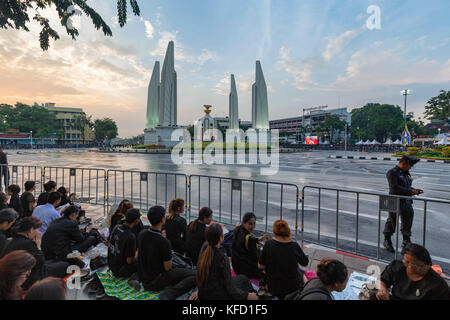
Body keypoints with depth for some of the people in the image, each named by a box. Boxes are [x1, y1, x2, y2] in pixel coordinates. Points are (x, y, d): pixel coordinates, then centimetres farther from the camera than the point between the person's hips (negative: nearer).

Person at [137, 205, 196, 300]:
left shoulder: (141, 234, -7)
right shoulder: (164, 242, -28)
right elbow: (168, 267, -15)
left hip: (142, 277, 8)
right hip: (155, 282, -8)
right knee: (194, 275, -14)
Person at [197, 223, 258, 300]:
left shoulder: (204, 253, -4)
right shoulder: (222, 257, -24)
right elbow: (229, 287, -17)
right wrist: (246, 296, -7)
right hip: (217, 296, -6)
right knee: (243, 279, 13)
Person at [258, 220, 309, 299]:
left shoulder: (269, 244, -19)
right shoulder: (295, 246, -15)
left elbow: (260, 266, -10)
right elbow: (305, 263, 3)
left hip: (274, 289, 0)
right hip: (294, 288, 0)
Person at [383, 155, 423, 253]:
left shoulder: (406, 173, 12)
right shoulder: (392, 173, -14)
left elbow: (406, 186, 20)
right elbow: (394, 188, -23)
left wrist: (414, 190, 2)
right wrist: (410, 192, -21)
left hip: (407, 202, 8)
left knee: (407, 222, 15)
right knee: (392, 221, 3)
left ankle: (406, 242, 32)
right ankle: (387, 241, 22)